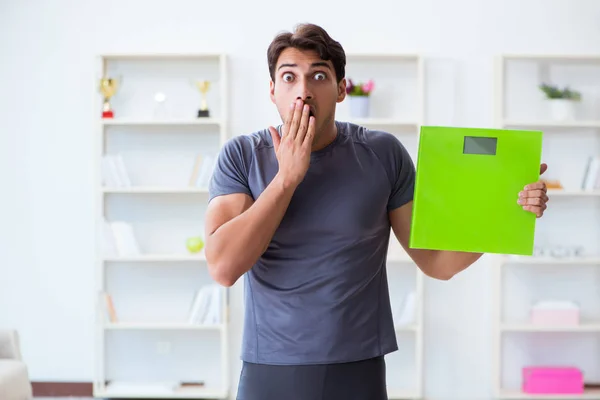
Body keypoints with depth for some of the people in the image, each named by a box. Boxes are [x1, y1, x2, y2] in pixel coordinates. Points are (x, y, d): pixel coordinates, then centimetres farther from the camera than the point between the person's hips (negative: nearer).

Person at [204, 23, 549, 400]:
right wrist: (287, 176, -17)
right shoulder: (242, 156, -4)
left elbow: (437, 261, 0)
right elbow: (223, 266, -16)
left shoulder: (383, 153, -3)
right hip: (269, 370, 0)